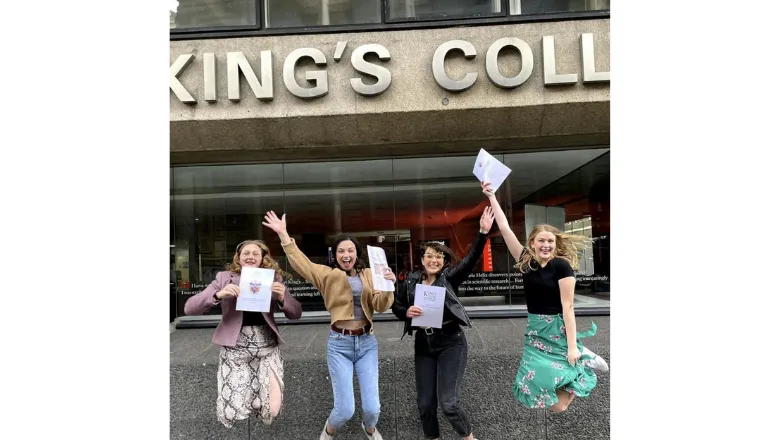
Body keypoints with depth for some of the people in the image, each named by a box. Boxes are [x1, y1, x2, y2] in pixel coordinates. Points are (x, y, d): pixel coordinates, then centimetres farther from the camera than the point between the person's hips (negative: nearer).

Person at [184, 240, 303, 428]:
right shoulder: (224, 278, 0)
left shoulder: (273, 279, 2)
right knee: (232, 413, -2)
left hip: (267, 348, 1)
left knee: (271, 409, -2)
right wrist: (218, 295, -24)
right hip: (234, 349, 0)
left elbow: (296, 314, 2)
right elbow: (189, 308, -7)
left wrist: (283, 297, -18)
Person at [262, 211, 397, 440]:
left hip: (367, 343, 2)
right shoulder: (327, 274, 0)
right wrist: (283, 235, -24)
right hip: (340, 344, -2)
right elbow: (301, 263, -14)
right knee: (345, 409, -3)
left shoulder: (368, 275, 6)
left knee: (372, 408, 3)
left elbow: (380, 306, -2)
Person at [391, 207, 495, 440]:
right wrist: (407, 312, -14)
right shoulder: (411, 281, 0)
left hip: (451, 343, -3)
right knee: (425, 403, 9)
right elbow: (396, 307, 9)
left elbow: (470, 259, -20)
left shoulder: (449, 278, -7)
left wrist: (483, 232, -33)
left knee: (448, 402, -6)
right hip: (423, 345, 4)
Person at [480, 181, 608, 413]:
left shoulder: (561, 265, -12)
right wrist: (491, 197, 1)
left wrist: (572, 345, -16)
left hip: (557, 330, -5)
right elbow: (505, 228, 1)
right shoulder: (526, 262, 0)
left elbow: (567, 306, -13)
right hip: (534, 330, 5)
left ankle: (585, 361, 18)